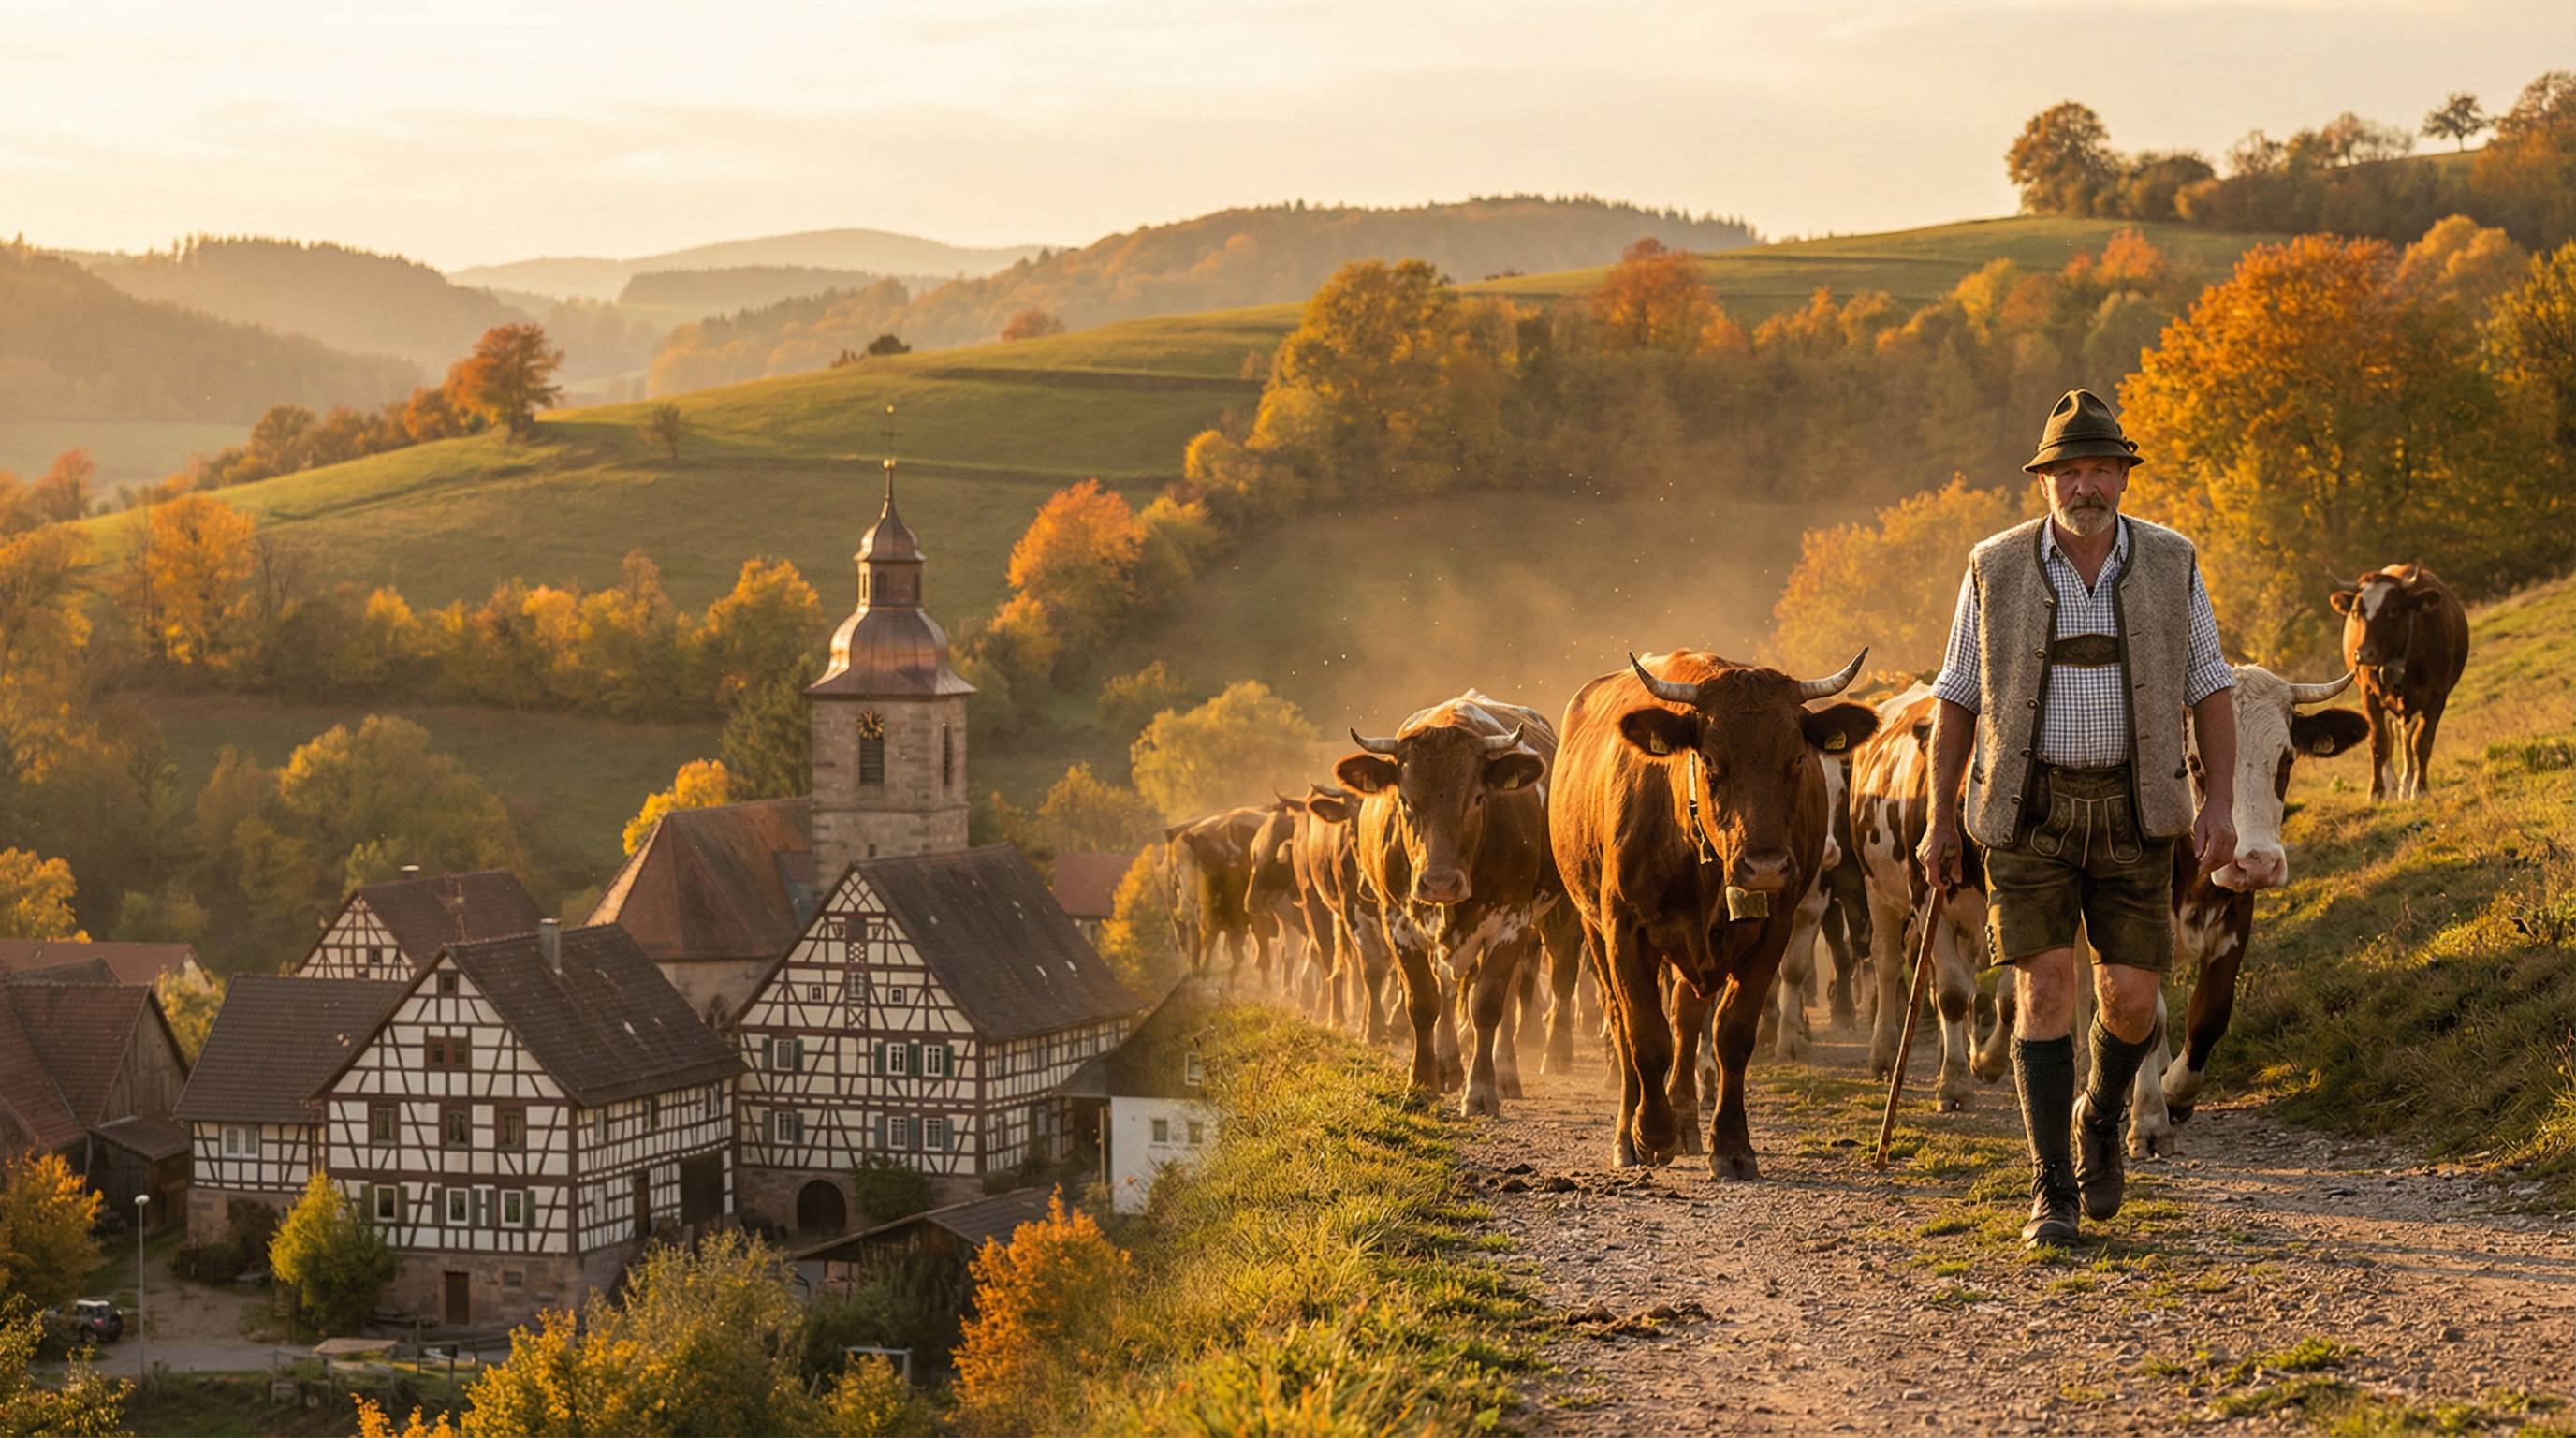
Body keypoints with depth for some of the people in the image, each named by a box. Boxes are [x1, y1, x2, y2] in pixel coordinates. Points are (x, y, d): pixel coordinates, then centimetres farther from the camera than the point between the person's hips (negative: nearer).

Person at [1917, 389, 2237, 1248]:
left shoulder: (2170, 566, 0)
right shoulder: (1996, 570, -2)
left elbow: (2211, 691, 3)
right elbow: (1959, 699, 5)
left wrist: (2219, 805, -9)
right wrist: (1940, 820, 3)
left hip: (2133, 812, 1)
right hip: (2028, 812, -1)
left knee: (2130, 997, -2)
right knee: (2045, 985, -11)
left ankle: (2102, 1119, 32)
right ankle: (2053, 1194, -4)